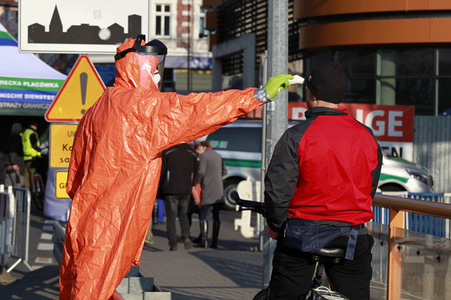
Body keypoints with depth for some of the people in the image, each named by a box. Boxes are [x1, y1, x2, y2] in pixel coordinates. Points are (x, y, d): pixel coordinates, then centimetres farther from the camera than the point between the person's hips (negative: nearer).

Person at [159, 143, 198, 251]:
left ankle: (173, 245, -1)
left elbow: (161, 170, -8)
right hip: (185, 191, 3)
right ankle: (186, 237, -3)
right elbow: (195, 172, 8)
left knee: (171, 217, 3)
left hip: (170, 190, -3)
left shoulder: (166, 152, -7)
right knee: (183, 215, 20)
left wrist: (162, 185, 8)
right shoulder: (192, 153, 5)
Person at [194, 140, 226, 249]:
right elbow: (224, 171, 19)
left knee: (203, 215, 0)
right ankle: (214, 242, 5)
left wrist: (197, 182, -1)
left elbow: (201, 171, -16)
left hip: (208, 190, -6)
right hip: (219, 191, 6)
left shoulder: (204, 156, -7)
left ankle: (204, 239, -11)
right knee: (216, 216, 7)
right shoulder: (218, 156, 16)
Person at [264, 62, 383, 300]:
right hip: (353, 238, 3)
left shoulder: (297, 136, -10)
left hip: (303, 234, -3)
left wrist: (275, 225, 5)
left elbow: (277, 189, -11)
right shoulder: (367, 137, 4)